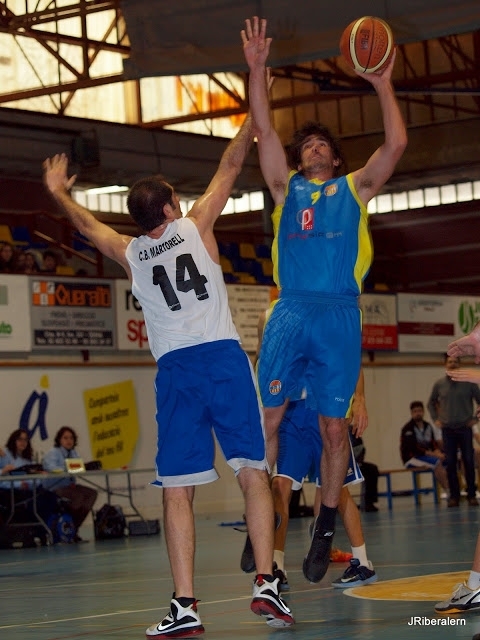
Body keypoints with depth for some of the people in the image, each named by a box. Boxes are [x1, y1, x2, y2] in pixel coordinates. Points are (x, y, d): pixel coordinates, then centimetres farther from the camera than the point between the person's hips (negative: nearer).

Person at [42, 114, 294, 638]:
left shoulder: (129, 254, 17)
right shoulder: (195, 226, 11)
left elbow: (87, 224, 36)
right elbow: (230, 165, 18)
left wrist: (59, 193, 54)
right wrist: (254, 117, 30)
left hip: (174, 370, 2)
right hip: (224, 358, -2)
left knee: (176, 490, 1)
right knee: (252, 473, -1)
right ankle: (266, 585, -10)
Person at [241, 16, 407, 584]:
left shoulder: (355, 188, 17)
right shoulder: (286, 189, 17)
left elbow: (396, 144, 4)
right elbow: (264, 131, 8)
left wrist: (383, 85, 1)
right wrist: (256, 70, 0)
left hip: (340, 317, 0)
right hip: (290, 313, 0)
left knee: (334, 428, 0)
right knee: (268, 417, -8)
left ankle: (325, 531, 9)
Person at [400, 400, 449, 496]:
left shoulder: (428, 426, 12)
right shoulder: (407, 429, -11)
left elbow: (433, 443, 10)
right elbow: (413, 448, -19)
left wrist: (437, 452, -14)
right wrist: (432, 454, -25)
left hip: (426, 456, 7)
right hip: (411, 459, -7)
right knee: (437, 463, -30)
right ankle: (449, 492, -30)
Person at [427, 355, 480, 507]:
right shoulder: (439, 384, 6)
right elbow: (431, 403, 19)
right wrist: (436, 419, 9)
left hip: (465, 428, -1)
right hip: (448, 430, 1)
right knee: (450, 463, 0)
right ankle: (454, 496, 4)